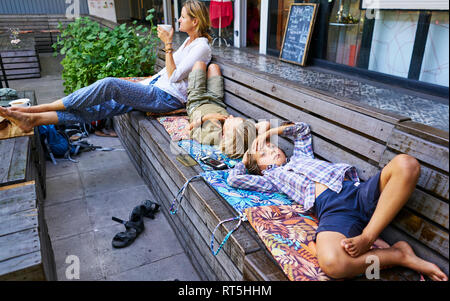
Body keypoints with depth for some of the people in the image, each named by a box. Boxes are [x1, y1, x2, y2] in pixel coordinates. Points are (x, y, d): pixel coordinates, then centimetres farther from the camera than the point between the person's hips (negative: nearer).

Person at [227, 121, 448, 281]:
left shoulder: (300, 156, 37)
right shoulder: (272, 178, 24)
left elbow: (303, 129, 52)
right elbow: (234, 179, 21)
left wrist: (272, 132, 44)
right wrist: (246, 159, 38)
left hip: (359, 191, 5)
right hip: (331, 208, -5)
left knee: (405, 164, -24)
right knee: (330, 263, -39)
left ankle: (366, 238, -26)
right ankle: (399, 254, -14)